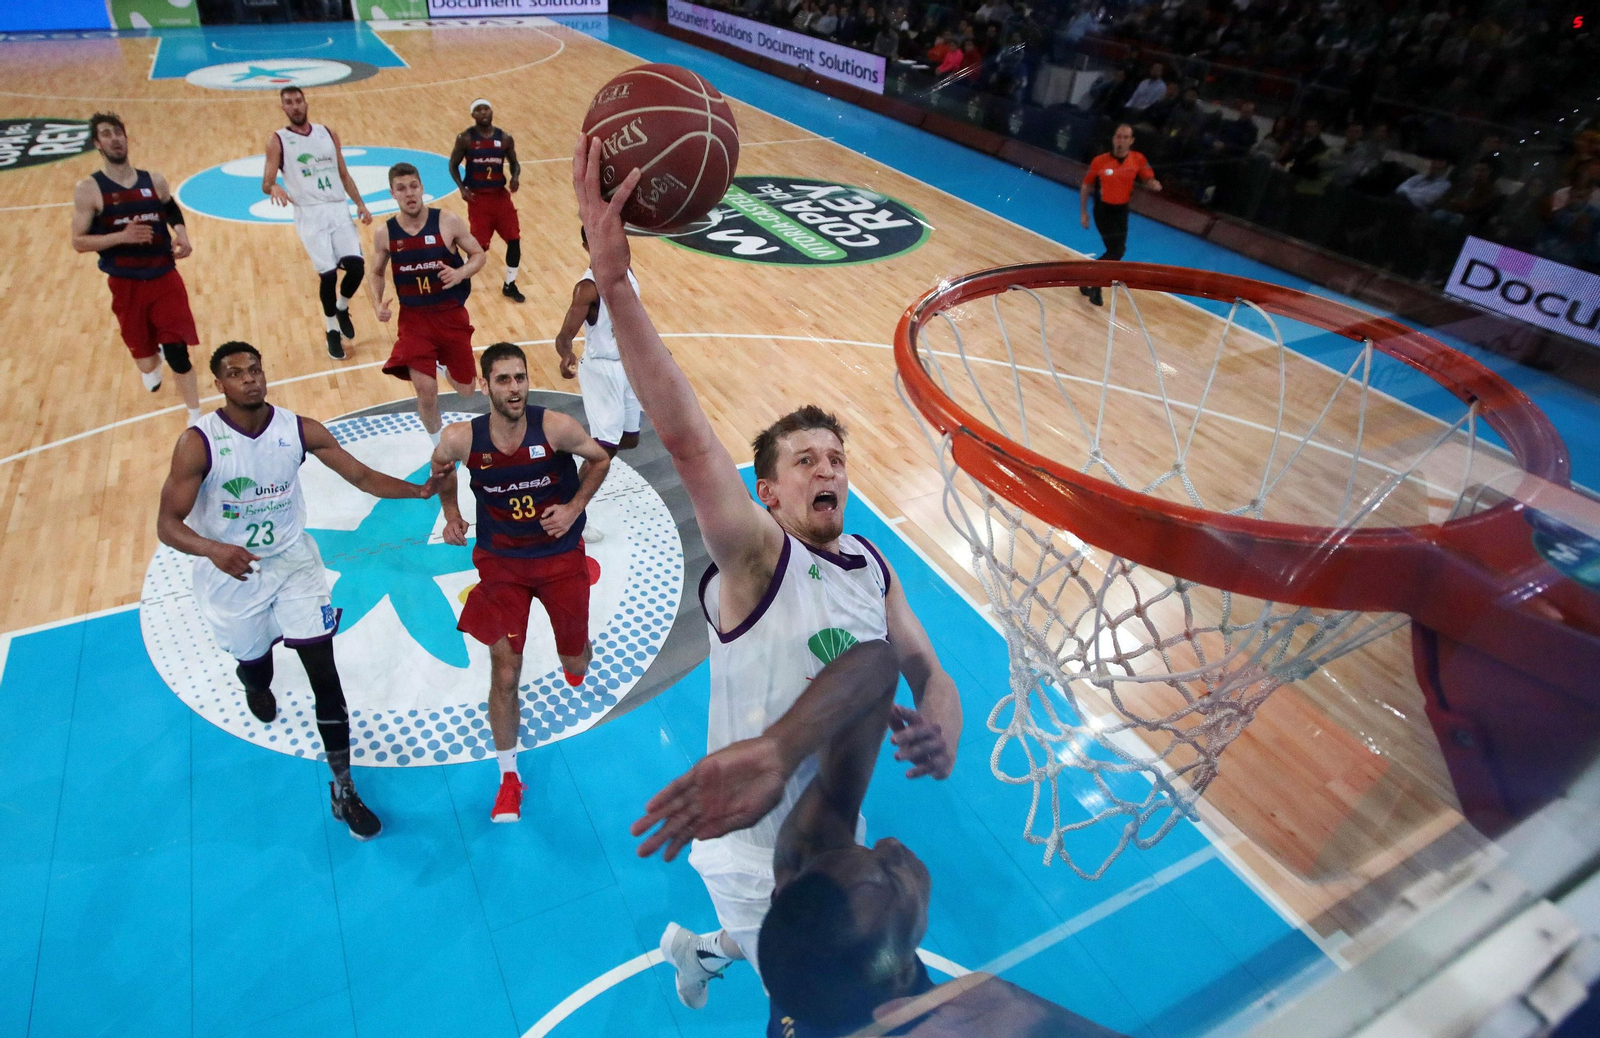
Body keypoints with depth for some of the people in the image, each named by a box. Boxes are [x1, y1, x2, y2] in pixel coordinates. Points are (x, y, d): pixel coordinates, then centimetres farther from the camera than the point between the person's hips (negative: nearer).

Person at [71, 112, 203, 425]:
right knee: (146, 362, 12)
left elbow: (174, 215, 16)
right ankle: (150, 364, 51)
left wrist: (182, 237, -6)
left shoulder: (154, 180, 2)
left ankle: (196, 418, 6)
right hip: (126, 285, -1)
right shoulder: (88, 189, -7)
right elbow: (78, 242, -7)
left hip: (165, 277, 1)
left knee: (177, 352, -7)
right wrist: (121, 236, -22)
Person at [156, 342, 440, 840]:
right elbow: (167, 524, -20)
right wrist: (214, 550, -40)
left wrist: (421, 490, -25)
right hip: (232, 574, -1)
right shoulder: (198, 443, -20)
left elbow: (361, 476, -9)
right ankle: (254, 678, 64)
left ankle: (343, 788, 7)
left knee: (324, 673, -6)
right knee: (256, 665, 21)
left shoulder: (299, 430, -12)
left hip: (293, 562, 1)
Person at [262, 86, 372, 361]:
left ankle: (342, 309, 18)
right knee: (328, 274, -10)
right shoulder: (277, 141, 2)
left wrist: (360, 204, 6)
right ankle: (332, 330, 12)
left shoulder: (327, 133, 13)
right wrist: (274, 188, -26)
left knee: (356, 265, -13)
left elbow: (344, 175, 17)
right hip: (310, 214, -3)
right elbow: (265, 183, -3)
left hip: (339, 209, 3)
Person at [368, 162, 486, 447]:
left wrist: (460, 273, -21)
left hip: (452, 315, 1)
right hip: (414, 318, 0)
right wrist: (377, 304, -9)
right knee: (426, 391, -13)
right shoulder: (385, 234, -5)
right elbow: (377, 274, 10)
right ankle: (439, 445, 16)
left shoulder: (448, 221, -11)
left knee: (466, 389, 14)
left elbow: (479, 254, -1)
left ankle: (443, 364, 52)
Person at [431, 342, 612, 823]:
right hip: (501, 562, 0)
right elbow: (440, 467, 8)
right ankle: (508, 777, 18)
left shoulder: (556, 427, -21)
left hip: (560, 555, 0)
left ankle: (577, 658, 55)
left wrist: (574, 507, -12)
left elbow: (599, 458, -3)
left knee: (575, 661, 12)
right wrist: (451, 514, 2)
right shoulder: (461, 438, -17)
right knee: (504, 672, -2)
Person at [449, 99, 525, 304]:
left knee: (515, 239, -1)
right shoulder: (465, 138, -6)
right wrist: (462, 188, -14)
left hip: (501, 194, 3)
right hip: (478, 197, -3)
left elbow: (514, 163, 11)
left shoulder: (504, 138, 1)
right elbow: (453, 165, 1)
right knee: (479, 245, -5)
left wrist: (515, 177, -11)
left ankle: (509, 285, 17)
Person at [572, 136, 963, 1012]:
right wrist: (614, 284, -52)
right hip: (759, 859, -6)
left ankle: (700, 949, 58)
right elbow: (685, 440, -41)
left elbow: (926, 672, 3)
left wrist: (941, 727, -21)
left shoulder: (874, 570, -6)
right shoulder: (755, 557, -26)